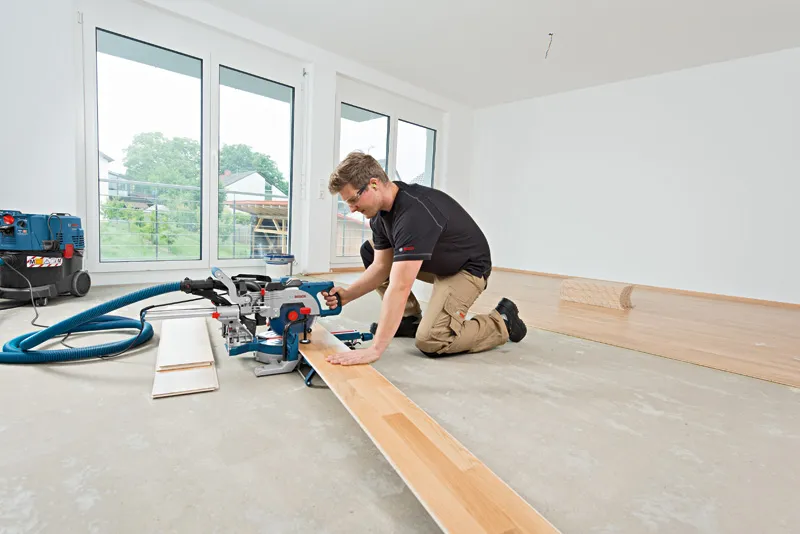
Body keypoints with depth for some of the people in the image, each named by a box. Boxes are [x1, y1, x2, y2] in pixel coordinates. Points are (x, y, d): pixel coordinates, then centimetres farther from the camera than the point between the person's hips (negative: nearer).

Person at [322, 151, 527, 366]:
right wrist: (346, 294, -19)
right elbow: (381, 267, -4)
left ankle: (503, 322, 2)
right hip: (433, 262, 9)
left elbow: (399, 288, -42)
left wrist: (374, 349, -42)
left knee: (430, 341, -23)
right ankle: (410, 318, 10)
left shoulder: (414, 213, -36)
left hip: (467, 267, -8)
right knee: (369, 251, 1)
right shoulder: (380, 211, -7)